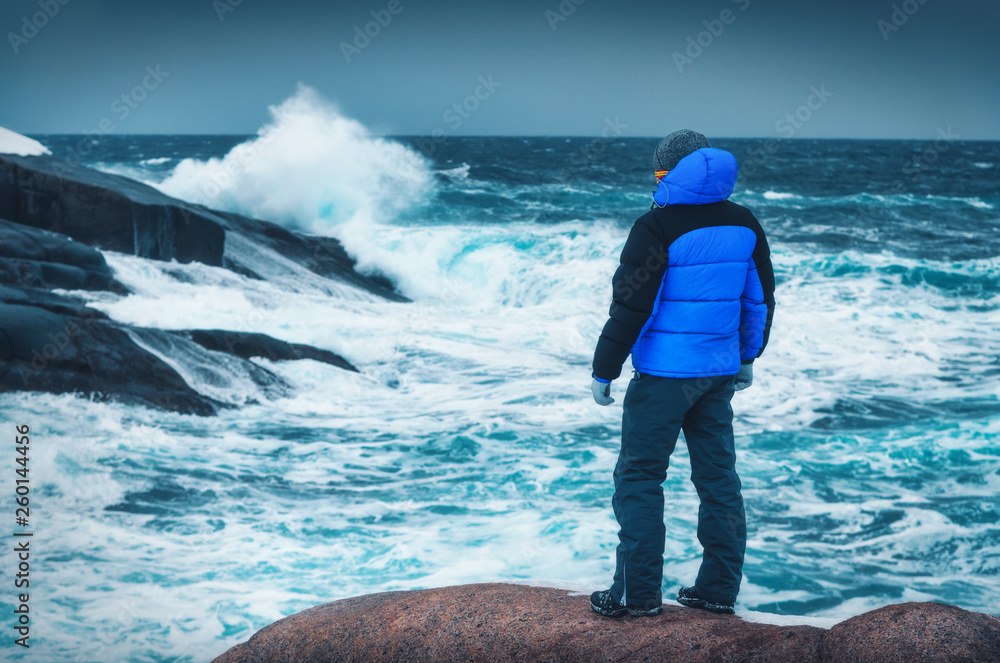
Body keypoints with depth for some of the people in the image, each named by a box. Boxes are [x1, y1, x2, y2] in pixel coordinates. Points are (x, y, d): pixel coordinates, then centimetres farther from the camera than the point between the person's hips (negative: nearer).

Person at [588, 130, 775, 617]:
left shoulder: (657, 227, -13)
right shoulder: (744, 225, 7)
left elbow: (629, 306, -13)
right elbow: (759, 300, 15)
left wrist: (604, 371, -5)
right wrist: (747, 358, 27)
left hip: (664, 374, -6)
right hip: (720, 373, 6)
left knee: (639, 476, 1)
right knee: (717, 473, 11)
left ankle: (639, 592, 1)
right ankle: (719, 589, 15)